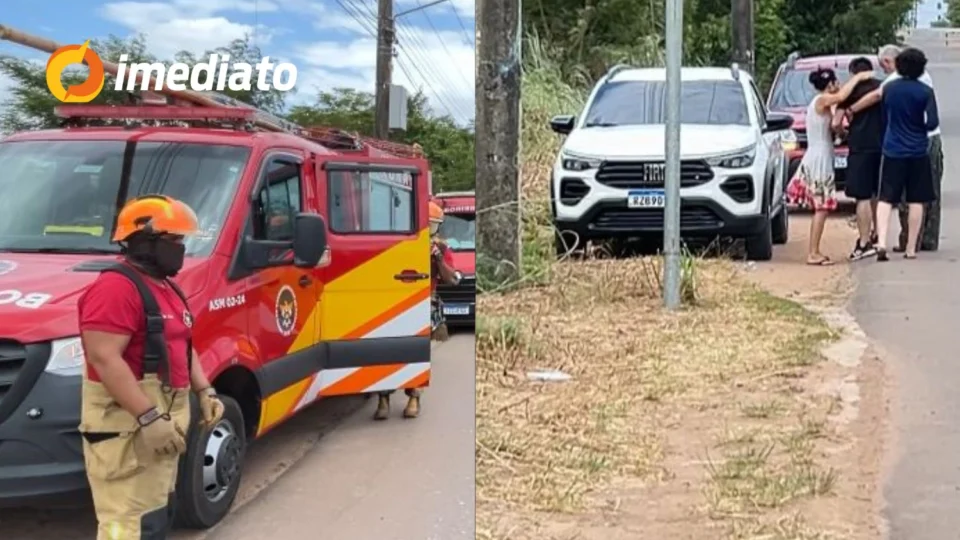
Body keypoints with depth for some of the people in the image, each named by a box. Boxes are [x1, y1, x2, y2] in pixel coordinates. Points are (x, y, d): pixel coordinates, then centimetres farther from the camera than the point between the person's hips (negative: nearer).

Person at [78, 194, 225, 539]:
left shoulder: (165, 288, 18)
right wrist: (149, 417, -28)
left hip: (161, 423, 11)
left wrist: (204, 391, 12)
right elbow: (104, 359, -25)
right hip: (128, 427, -11)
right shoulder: (116, 287, -17)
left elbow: (181, 347, 26)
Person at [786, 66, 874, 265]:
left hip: (818, 160, 10)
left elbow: (831, 128, 15)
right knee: (822, 208, -9)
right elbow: (842, 96, -32)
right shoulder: (822, 100, -12)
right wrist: (857, 78, -19)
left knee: (821, 208, 11)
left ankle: (814, 252, 12)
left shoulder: (819, 102, 17)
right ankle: (813, 253, -9)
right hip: (820, 161, -10)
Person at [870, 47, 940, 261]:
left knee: (886, 199, 3)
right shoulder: (925, 91, -8)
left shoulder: (888, 88, 1)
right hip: (918, 152, -2)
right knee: (916, 201, 7)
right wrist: (920, 128, 8)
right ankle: (910, 249, 9)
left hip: (892, 151, 2)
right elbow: (933, 122, -12)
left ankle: (881, 242, -15)